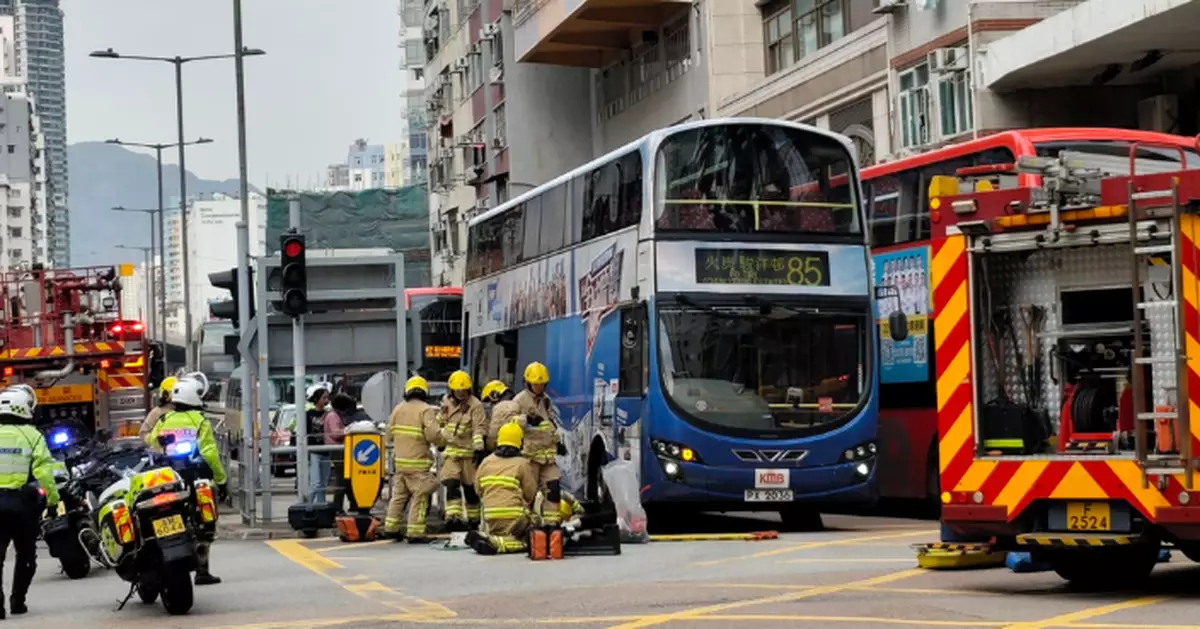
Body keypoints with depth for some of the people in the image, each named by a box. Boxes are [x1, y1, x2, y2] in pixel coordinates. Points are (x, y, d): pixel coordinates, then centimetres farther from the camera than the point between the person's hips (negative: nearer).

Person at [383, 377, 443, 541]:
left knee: (398, 494, 17)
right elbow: (433, 434, -19)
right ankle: (415, 532, -4)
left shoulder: (398, 409, 8)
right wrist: (441, 440, 1)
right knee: (420, 497, -1)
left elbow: (390, 432, 12)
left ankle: (391, 527, 20)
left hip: (400, 460, 6)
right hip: (418, 462, -6)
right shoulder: (426, 410, -10)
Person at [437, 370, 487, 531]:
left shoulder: (475, 405, -10)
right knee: (451, 484, -13)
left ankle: (473, 519, 20)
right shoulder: (447, 402, 8)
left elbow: (480, 428, -17)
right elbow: (441, 420, 24)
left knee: (470, 488, 5)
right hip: (451, 450, 4)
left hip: (469, 452, -4)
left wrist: (479, 448, -26)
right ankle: (453, 517, -20)